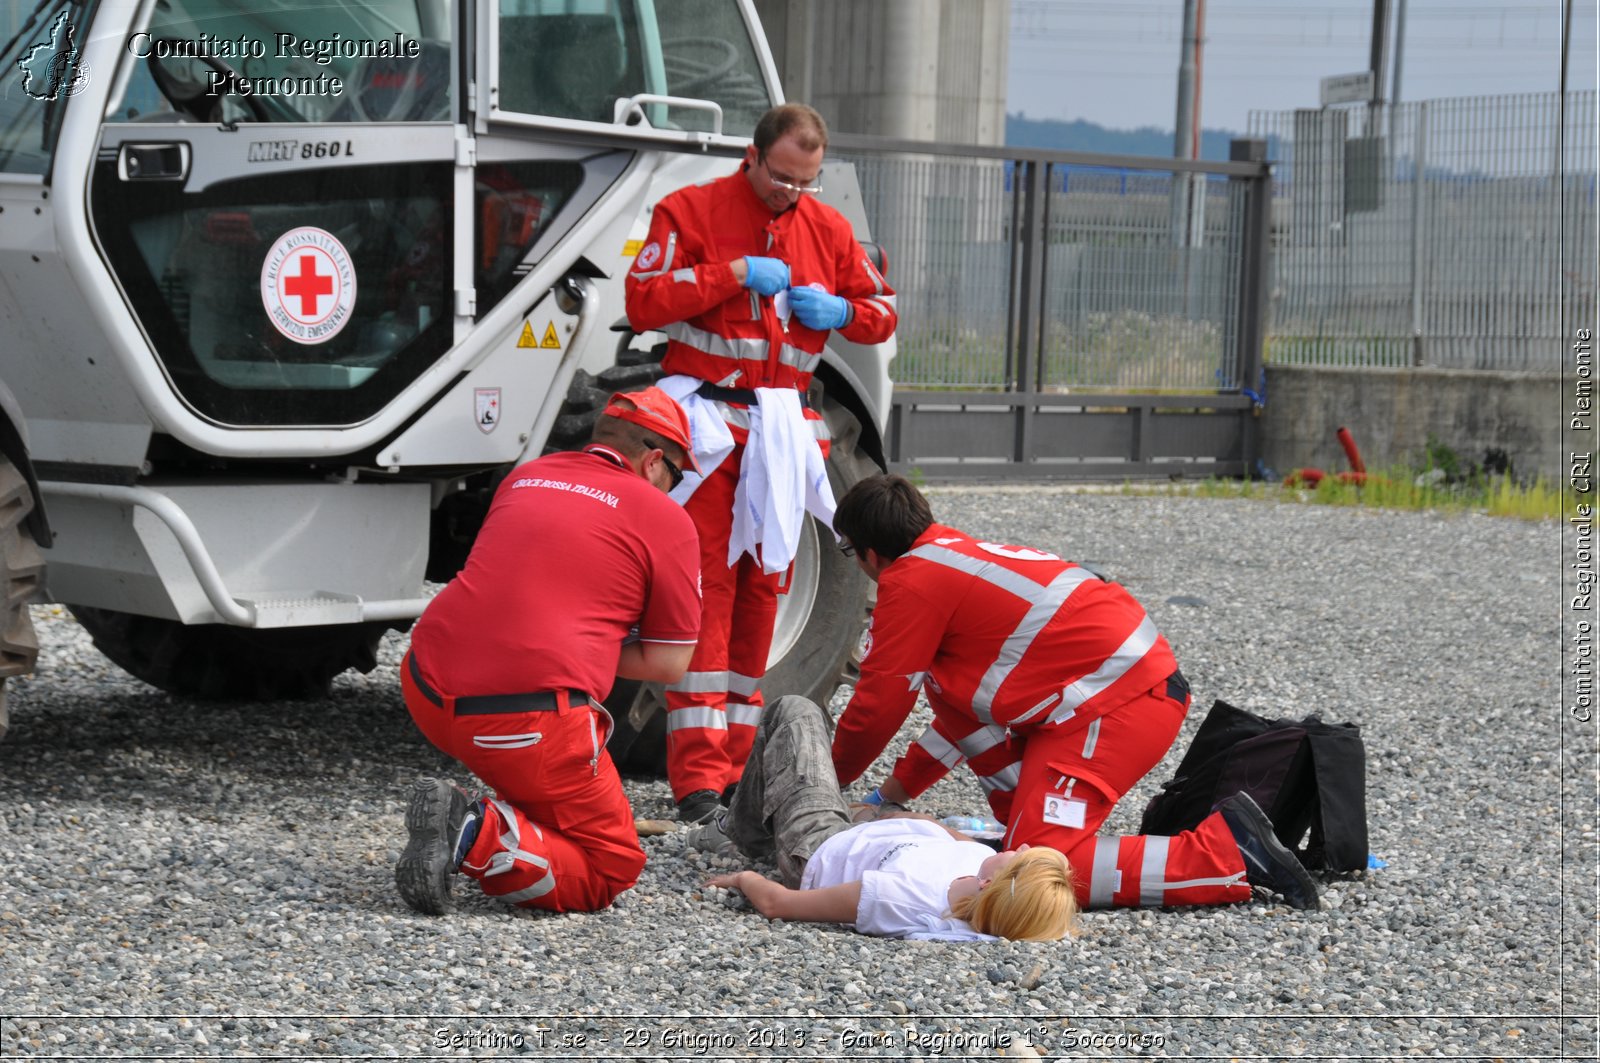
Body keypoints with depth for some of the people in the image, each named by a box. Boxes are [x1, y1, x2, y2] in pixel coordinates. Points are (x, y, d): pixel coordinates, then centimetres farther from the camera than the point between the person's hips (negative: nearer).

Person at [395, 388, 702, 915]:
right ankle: (477, 838, -14)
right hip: (529, 720, -7)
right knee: (611, 869, 8)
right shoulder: (665, 520, 3)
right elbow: (669, 664, 5)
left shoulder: (526, 476, 19)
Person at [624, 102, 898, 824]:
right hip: (707, 422, -5)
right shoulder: (690, 211, -1)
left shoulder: (828, 229, 13)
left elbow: (882, 313, 19)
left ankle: (736, 761, 13)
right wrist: (733, 273, -17)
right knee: (704, 586, -10)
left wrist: (841, 311, -3)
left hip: (783, 430, 5)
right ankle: (697, 774, -12)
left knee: (761, 588, 6)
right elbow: (642, 303, -12)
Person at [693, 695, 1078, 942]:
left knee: (793, 711, 15)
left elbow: (775, 903, -36)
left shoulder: (902, 896, -51)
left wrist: (744, 878, -17)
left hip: (815, 852, -5)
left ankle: (738, 831, 38)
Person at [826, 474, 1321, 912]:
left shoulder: (911, 581, -6)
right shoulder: (955, 551, 23)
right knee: (945, 682, 17)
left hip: (1116, 702, -10)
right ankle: (1029, 826, 15)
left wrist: (829, 782, 18)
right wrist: (894, 792, 33)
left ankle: (1229, 853, -13)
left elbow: (876, 708, -1)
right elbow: (975, 703, 31)